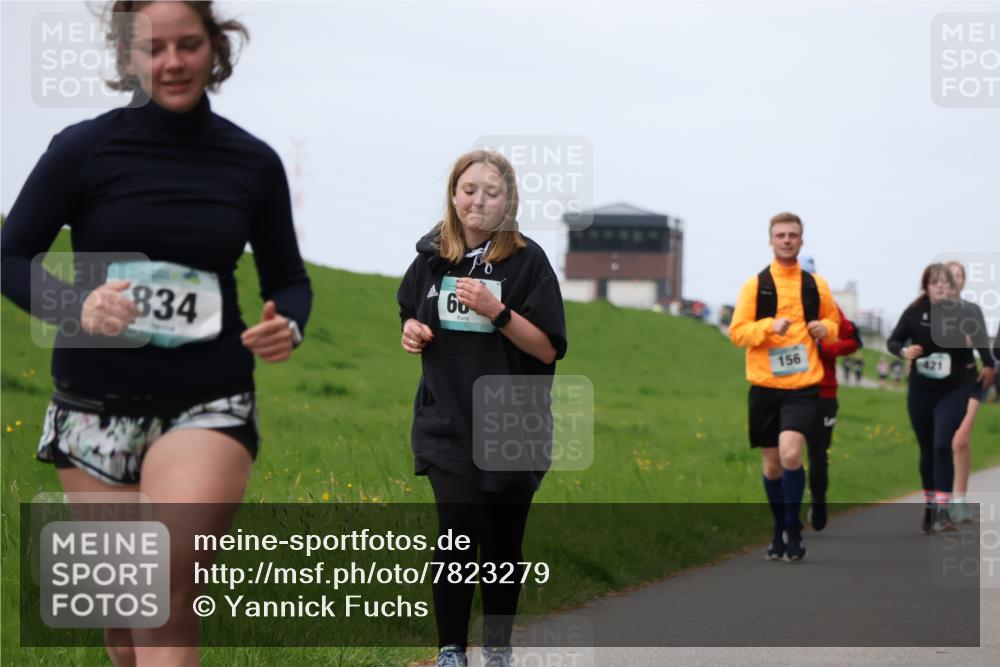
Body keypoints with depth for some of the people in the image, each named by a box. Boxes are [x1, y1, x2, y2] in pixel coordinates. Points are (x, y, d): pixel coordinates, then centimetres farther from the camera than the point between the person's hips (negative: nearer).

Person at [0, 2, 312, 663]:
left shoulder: (253, 162, 4)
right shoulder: (84, 149, -2)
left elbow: (288, 277, 15)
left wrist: (288, 326, -9)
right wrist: (77, 304, -19)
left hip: (209, 403, -1)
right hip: (97, 405, 1)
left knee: (167, 591, -22)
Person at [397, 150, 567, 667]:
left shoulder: (527, 260, -6)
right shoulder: (433, 256, 4)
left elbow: (548, 349, -9)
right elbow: (412, 314, 22)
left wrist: (497, 310, -22)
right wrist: (412, 331, -1)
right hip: (447, 424, 1)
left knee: (502, 543, 6)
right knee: (458, 527, -13)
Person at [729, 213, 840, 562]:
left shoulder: (816, 285, 7)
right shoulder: (755, 285, 3)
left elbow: (833, 322, 22)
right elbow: (737, 332, -1)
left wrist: (825, 329, -1)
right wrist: (770, 326, -18)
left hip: (803, 385, -1)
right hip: (764, 385, 1)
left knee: (790, 453, -20)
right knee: (772, 464, 8)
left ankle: (793, 528, -6)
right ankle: (780, 530, 26)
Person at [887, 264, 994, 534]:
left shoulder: (963, 312, -7)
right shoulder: (915, 312, -7)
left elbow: (980, 340, 10)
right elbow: (892, 341, -4)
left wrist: (988, 365, 8)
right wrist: (903, 351, -23)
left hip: (953, 392, -2)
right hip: (921, 391, 2)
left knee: (943, 446, -16)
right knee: (927, 450, 12)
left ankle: (942, 509, -17)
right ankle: (929, 508, 27)